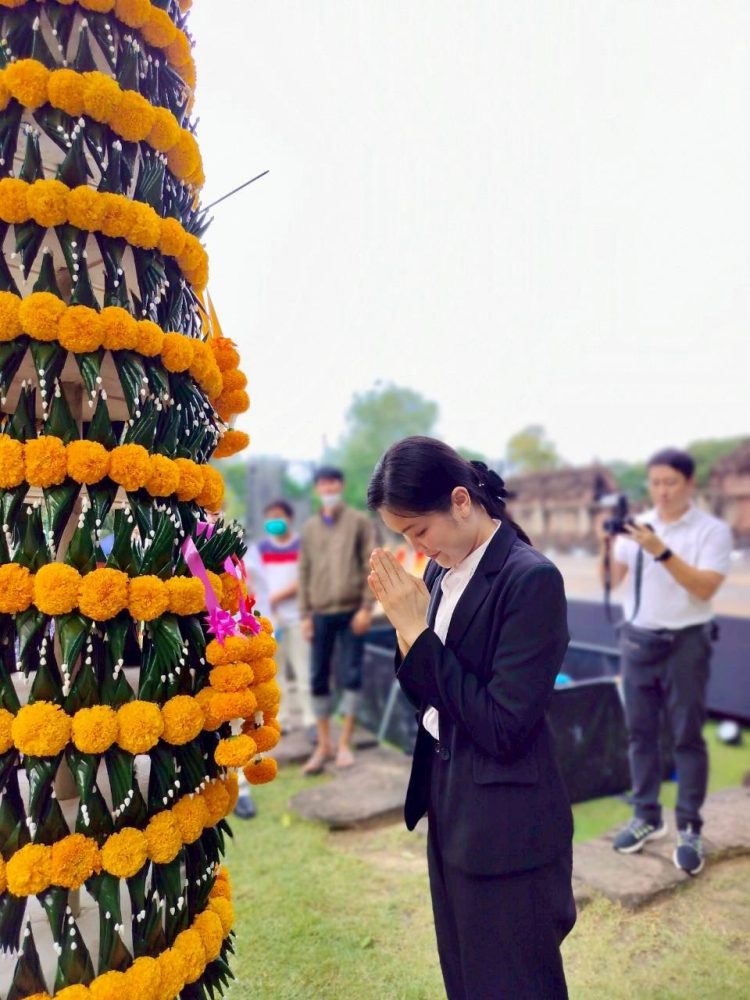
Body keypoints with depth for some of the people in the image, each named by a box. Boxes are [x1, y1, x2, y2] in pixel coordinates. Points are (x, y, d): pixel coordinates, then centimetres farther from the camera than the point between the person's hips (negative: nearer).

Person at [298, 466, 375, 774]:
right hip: (321, 613, 3)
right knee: (319, 679, 4)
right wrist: (305, 614, 5)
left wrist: (366, 607, -9)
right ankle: (323, 745, 16)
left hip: (351, 611, -3)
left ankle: (345, 743, 11)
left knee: (350, 676, -1)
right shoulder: (309, 528, 13)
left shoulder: (359, 522, 5)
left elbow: (370, 566, -1)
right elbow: (304, 572, 11)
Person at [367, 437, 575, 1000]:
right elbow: (429, 698, 7)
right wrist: (406, 628, -11)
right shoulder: (444, 570, 1)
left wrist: (417, 630, -22)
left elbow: (503, 727, -24)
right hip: (450, 810, 8)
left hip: (506, 831, -7)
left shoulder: (532, 579, -21)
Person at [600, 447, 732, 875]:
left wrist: (661, 550, -26)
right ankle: (648, 816, 23)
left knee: (687, 736, 3)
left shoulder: (713, 530, -6)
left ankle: (690, 829, 13)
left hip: (685, 643, -4)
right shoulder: (636, 525, 5)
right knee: (640, 731, 10)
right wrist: (608, 544, -16)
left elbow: (704, 588, -18)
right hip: (638, 640, 4)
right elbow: (612, 580, 2)